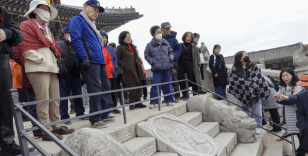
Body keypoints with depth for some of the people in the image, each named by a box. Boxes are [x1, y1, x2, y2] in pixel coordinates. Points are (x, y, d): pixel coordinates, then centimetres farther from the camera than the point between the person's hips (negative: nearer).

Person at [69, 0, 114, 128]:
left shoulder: (91, 25, 27)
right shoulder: (77, 20, 0)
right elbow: (76, 39, -14)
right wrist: (85, 58, -21)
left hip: (100, 62, 10)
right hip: (90, 62, -9)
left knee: (105, 89, 11)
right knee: (95, 91, -10)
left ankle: (104, 116, 21)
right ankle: (95, 120, 0)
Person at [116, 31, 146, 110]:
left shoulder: (133, 46, 20)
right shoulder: (120, 47, -1)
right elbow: (117, 59, -4)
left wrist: (140, 64, 18)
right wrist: (124, 66, -11)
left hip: (137, 69, 7)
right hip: (129, 71, -7)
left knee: (139, 86, 6)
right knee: (132, 87, -8)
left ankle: (138, 102, 17)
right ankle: (131, 104, 5)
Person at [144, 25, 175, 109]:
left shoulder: (165, 43, 9)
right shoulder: (150, 45, 1)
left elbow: (171, 52, 17)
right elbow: (146, 55, 5)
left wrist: (170, 59, 2)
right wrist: (152, 62, -6)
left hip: (167, 67, 3)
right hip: (156, 68, -3)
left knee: (168, 84, 9)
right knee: (156, 85, -4)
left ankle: (169, 100, 21)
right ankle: (153, 102, 5)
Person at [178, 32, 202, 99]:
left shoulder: (194, 47, 9)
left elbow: (197, 57, 8)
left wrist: (198, 65, -1)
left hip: (191, 66, -1)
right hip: (182, 65, 1)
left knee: (193, 80, -2)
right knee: (182, 81, 2)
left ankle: (195, 95, 9)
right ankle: (184, 95, 14)